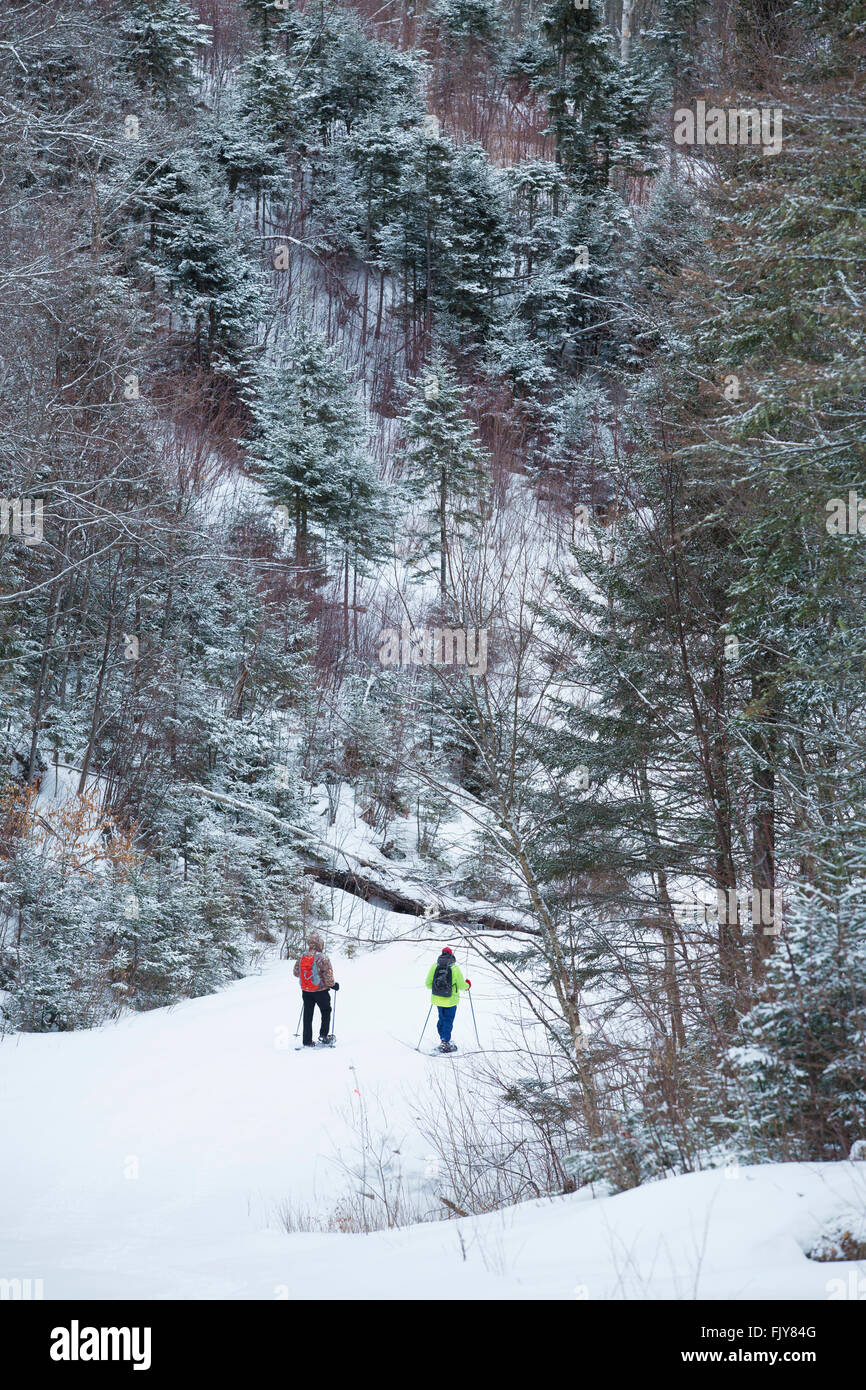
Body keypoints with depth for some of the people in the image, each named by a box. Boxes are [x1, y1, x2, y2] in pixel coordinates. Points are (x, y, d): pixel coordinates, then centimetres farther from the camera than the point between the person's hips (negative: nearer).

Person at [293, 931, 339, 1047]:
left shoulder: (301, 958, -2)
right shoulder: (322, 958, -19)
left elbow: (295, 972, 9)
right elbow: (328, 975, -19)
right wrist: (333, 985, -1)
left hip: (305, 991, 5)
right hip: (320, 990, -5)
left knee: (308, 1015, 11)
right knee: (325, 1012, 16)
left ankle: (307, 1041, 12)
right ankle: (323, 1035, 9)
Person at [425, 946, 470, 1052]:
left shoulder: (434, 966, -6)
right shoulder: (455, 968, -15)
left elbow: (428, 984, 0)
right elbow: (461, 985, -10)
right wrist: (468, 985, 13)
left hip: (438, 999, 3)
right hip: (450, 1000, -3)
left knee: (442, 1019, 21)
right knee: (448, 1022, 8)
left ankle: (444, 1039, 28)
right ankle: (445, 1043, 8)